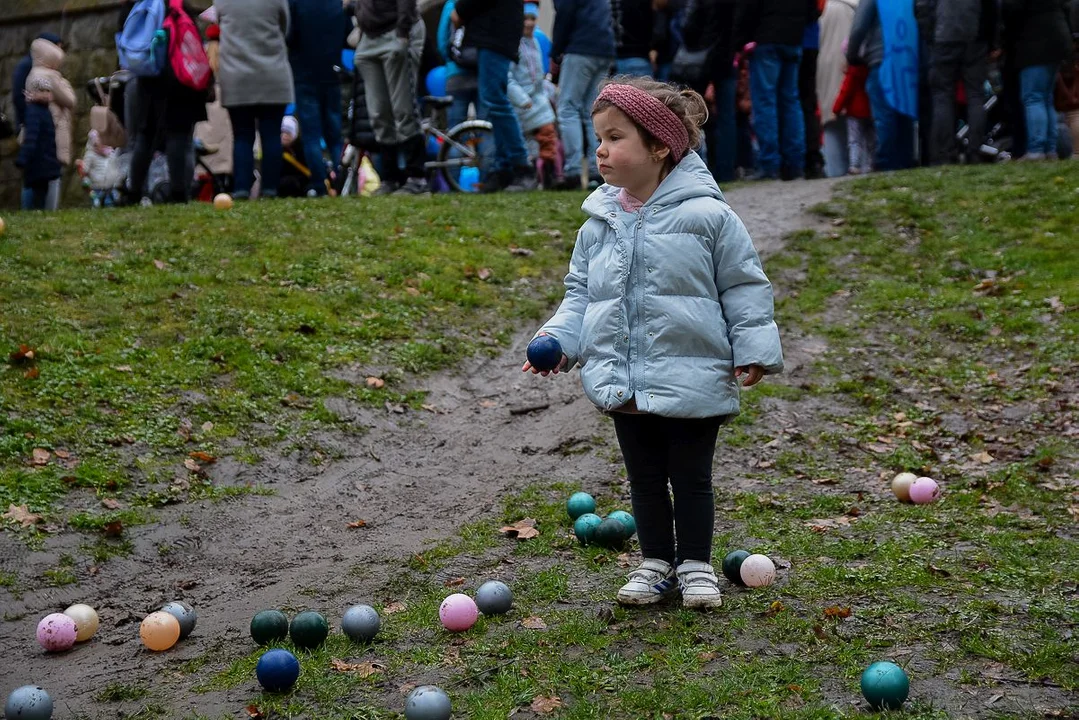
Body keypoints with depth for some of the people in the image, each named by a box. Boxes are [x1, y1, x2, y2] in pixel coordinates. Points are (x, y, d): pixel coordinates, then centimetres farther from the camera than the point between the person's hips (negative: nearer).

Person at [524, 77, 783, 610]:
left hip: (691, 379, -4)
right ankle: (656, 562, 29)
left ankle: (696, 563, 23)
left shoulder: (707, 216, -10)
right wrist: (557, 343, -2)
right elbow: (580, 294, 12)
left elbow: (744, 286, -4)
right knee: (644, 477, 15)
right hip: (621, 380, 4)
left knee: (691, 476, 8)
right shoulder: (599, 225, 4)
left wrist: (754, 350, -8)